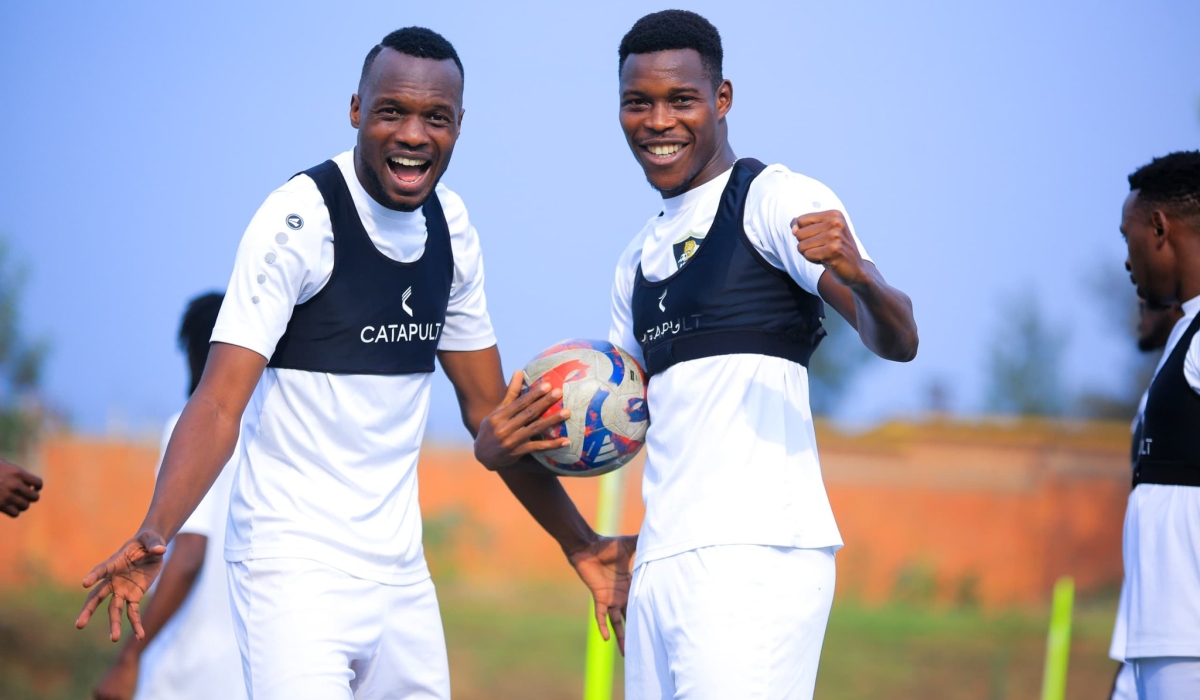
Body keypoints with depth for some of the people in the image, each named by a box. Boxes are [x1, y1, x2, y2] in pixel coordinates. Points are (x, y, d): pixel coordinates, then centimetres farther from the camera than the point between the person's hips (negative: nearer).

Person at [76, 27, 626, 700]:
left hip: (400, 569, 7)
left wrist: (580, 543, 9)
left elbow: (492, 410, 16)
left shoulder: (452, 227, 8)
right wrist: (154, 536, -34)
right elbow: (220, 404, -19)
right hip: (295, 563, -7)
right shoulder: (300, 220, -13)